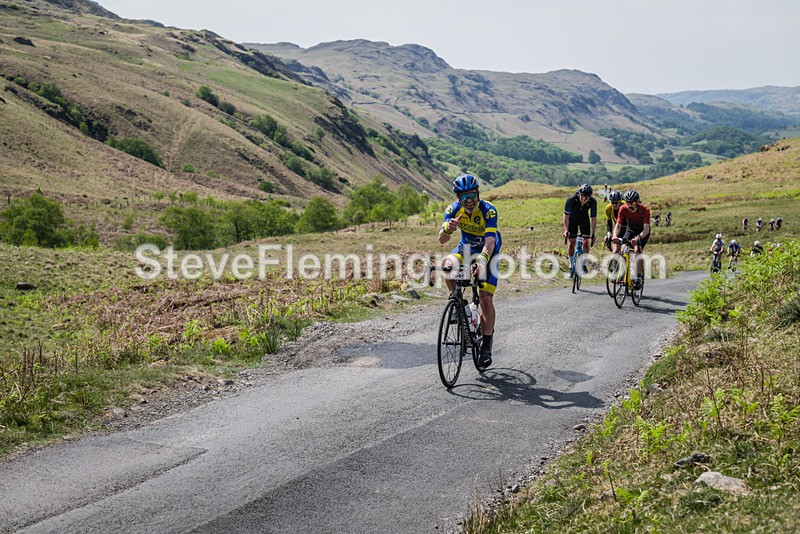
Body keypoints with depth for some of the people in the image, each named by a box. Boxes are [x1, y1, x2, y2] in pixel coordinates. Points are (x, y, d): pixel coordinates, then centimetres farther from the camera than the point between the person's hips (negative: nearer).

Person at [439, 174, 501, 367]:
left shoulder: (488, 210, -29)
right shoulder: (453, 210, -20)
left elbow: (490, 239, -42)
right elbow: (442, 239, -27)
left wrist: (482, 260, -61)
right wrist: (448, 228, -51)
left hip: (487, 251, -3)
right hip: (466, 247, 3)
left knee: (486, 298, -12)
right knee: (448, 265, -31)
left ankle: (487, 345, -2)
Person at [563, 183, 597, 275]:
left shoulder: (593, 202, -31)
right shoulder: (571, 199, -35)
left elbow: (593, 218, -24)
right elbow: (566, 216, -29)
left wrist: (593, 234, -28)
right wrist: (566, 230, -38)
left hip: (584, 219, 1)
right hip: (572, 219, -1)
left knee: (586, 241, -11)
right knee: (572, 242, -3)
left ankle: (583, 263, 4)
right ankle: (571, 265, 11)